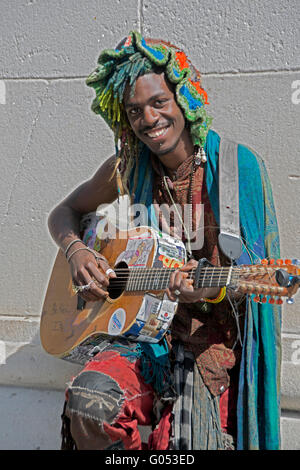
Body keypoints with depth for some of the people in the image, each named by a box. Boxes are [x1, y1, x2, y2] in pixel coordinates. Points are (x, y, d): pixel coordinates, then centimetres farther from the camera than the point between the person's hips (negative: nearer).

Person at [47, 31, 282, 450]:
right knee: (88, 402, -25)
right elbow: (64, 212, 16)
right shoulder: (126, 170, 3)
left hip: (214, 335, -2)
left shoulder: (239, 166, -7)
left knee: (187, 438, -24)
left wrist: (211, 288, -27)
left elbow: (253, 270, -5)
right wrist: (76, 251, -6)